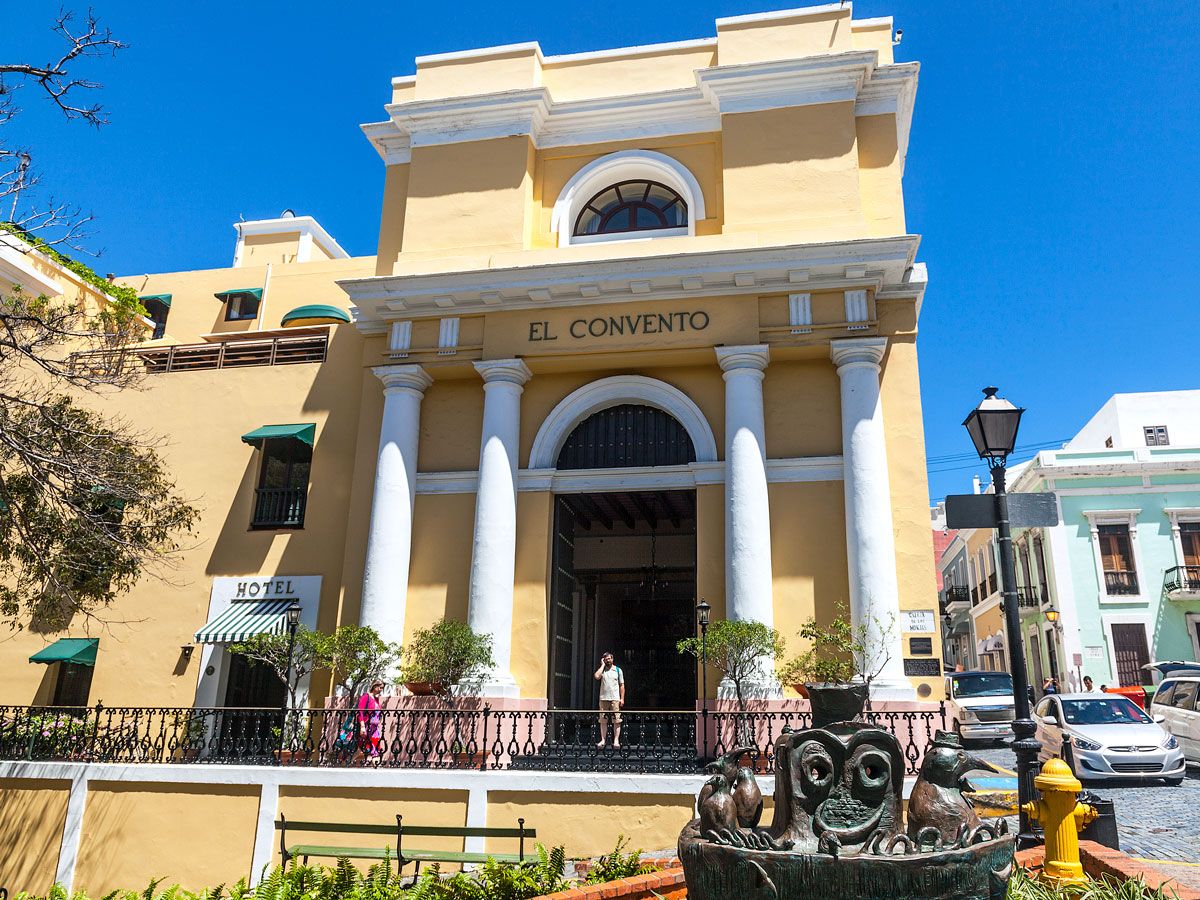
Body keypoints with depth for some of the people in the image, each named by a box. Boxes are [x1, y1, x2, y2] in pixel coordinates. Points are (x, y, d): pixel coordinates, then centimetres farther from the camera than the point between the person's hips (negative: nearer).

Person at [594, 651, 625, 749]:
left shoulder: (618, 670, 9)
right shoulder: (602, 670, 10)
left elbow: (622, 685, 8)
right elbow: (597, 677, -13)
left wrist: (622, 698, -1)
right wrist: (603, 665, -3)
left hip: (615, 699, -1)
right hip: (603, 699, 1)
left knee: (616, 721, -5)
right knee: (603, 721, 1)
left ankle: (616, 741, -3)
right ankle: (603, 740, 6)